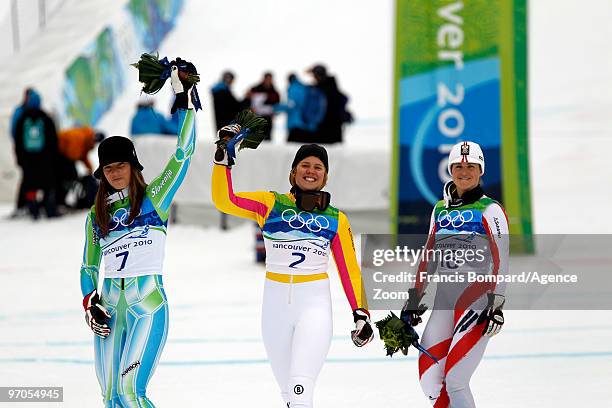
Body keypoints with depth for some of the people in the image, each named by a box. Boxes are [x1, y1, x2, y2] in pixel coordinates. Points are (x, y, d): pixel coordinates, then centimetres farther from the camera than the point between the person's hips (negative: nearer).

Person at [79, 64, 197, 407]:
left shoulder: (154, 198, 3)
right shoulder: (96, 216, 14)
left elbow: (184, 154, -4)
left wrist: (185, 99, -7)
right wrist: (90, 302, 1)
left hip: (149, 304, -5)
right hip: (110, 306, 5)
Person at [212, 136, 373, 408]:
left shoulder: (336, 220, 7)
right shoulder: (270, 204, 5)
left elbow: (349, 270, 10)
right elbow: (225, 201, -7)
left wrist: (360, 313, 3)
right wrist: (223, 158, -16)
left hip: (315, 305, -2)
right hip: (275, 303, 2)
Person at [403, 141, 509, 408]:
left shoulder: (489, 210, -1)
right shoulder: (441, 210, 17)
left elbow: (500, 260, -9)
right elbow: (428, 258, 23)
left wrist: (496, 303, -18)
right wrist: (414, 299, 19)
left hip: (477, 297, -6)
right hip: (444, 298, 6)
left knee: (454, 380, -15)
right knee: (429, 379, -3)